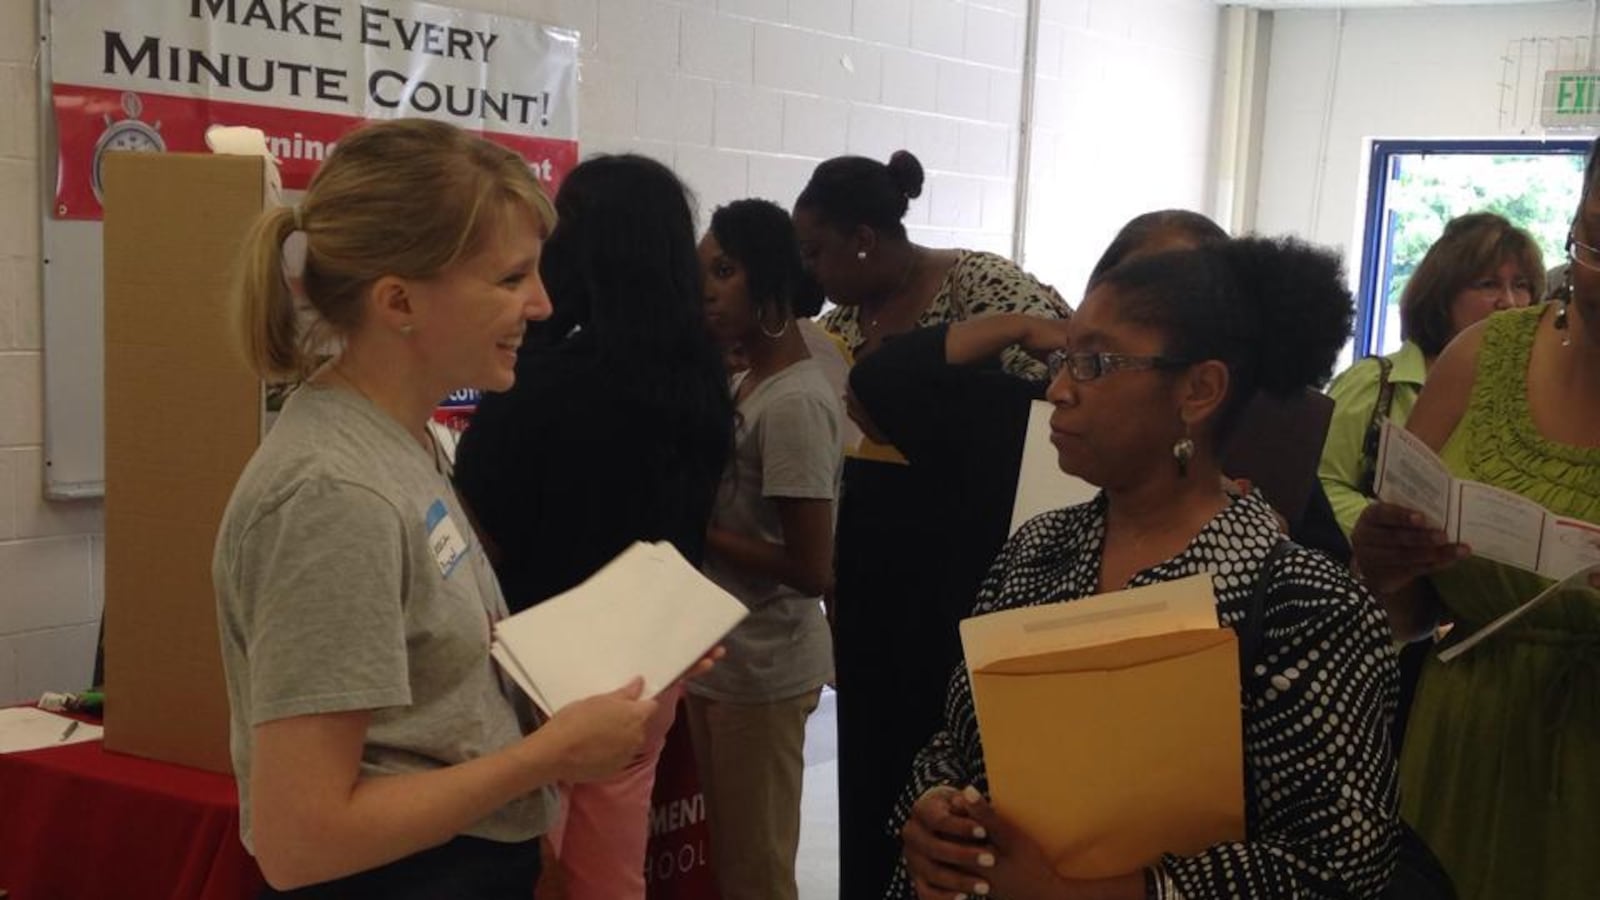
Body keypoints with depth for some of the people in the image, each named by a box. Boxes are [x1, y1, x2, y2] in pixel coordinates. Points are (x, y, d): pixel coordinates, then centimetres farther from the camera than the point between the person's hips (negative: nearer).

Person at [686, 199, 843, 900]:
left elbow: (811, 571, -22)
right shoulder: (746, 385, 6)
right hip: (722, 656, 9)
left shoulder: (795, 403, -20)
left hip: (763, 668, -8)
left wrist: (694, 530, -16)